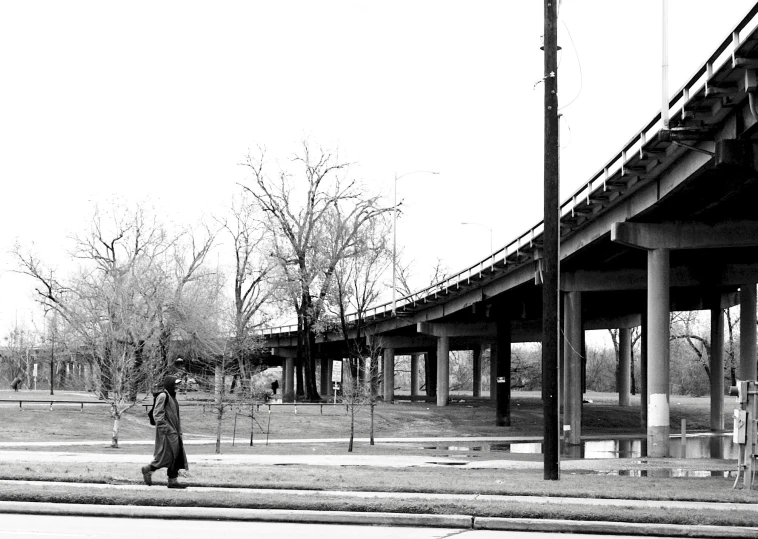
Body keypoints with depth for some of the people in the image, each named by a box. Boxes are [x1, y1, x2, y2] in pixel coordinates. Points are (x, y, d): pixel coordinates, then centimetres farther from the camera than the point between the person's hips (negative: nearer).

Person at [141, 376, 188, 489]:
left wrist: (179, 430, 19)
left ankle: (173, 480, 7)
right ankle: (147, 470, 7)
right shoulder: (162, 396, -12)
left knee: (176, 455, 5)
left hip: (173, 430, 10)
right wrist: (164, 426, -21)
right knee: (167, 455, -9)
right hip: (166, 431, -10)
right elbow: (157, 413, -17)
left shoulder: (171, 396, 18)